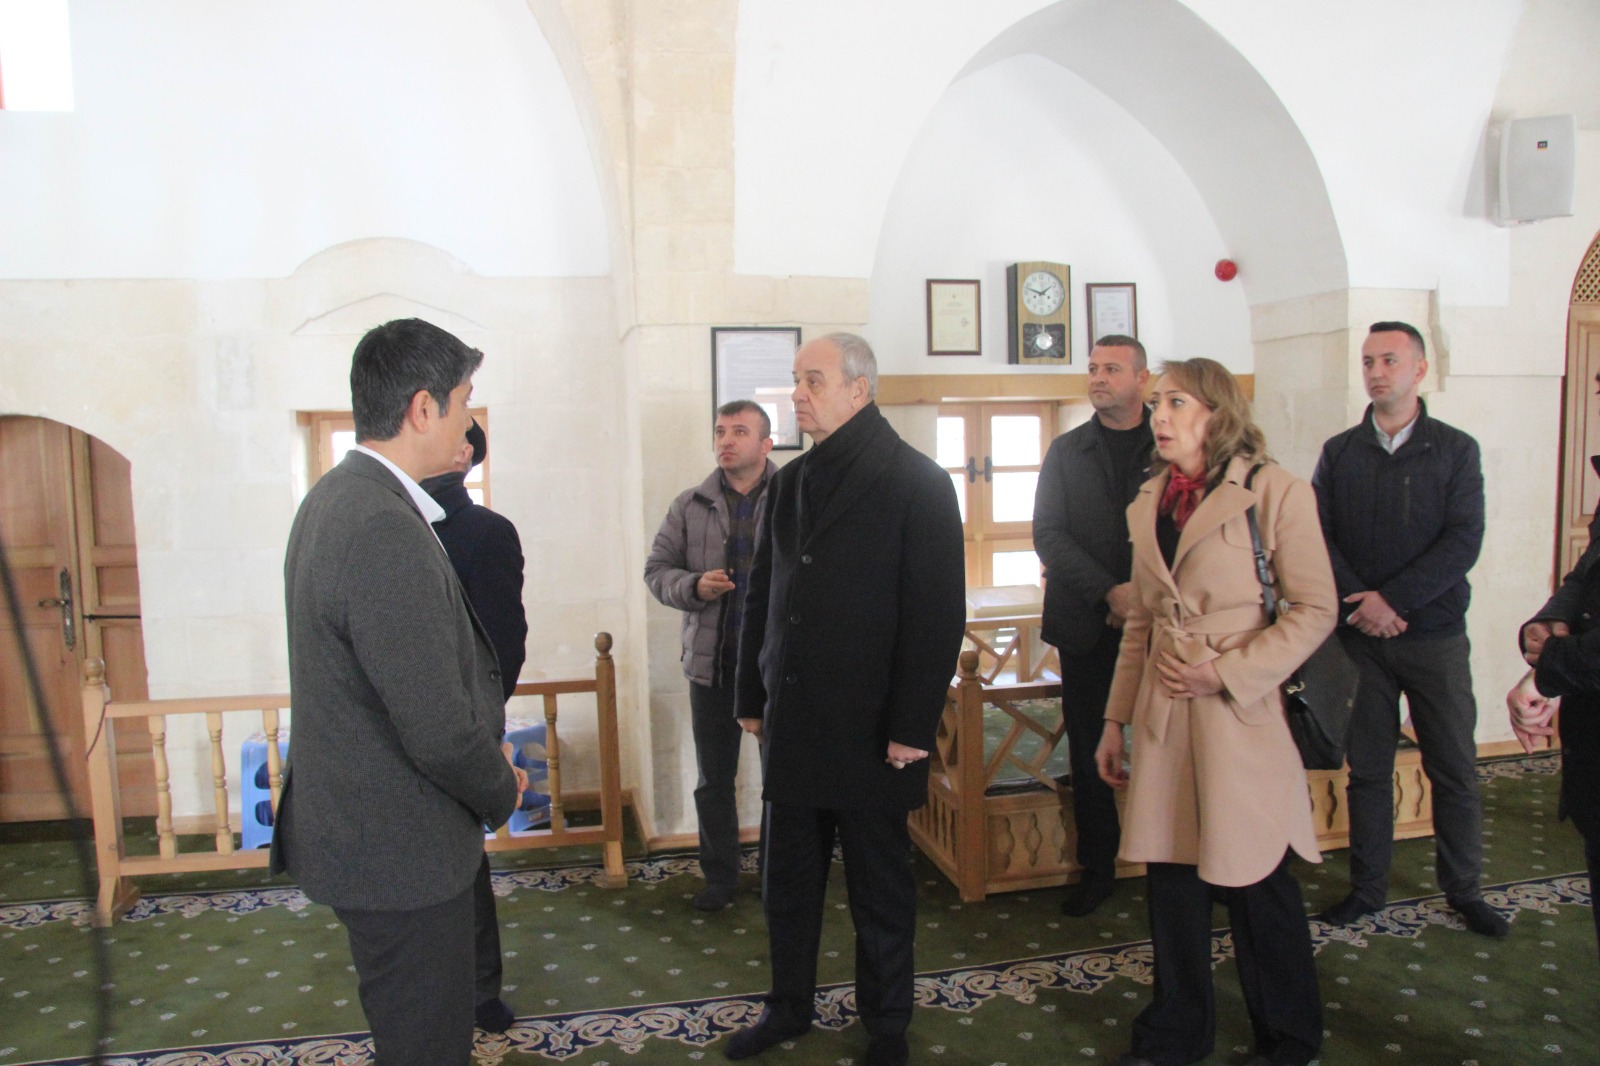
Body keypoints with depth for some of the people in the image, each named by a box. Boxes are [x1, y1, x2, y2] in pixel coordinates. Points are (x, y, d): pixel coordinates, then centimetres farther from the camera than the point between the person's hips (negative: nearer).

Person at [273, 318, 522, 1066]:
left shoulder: (334, 497, 6)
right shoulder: (387, 532, -28)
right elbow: (438, 733, -26)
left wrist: (485, 735, 8)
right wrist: (504, 792, -6)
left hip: (355, 826, 10)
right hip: (396, 848, -10)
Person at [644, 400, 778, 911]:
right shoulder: (690, 505, 4)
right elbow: (657, 569, 6)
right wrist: (694, 586, -12)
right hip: (712, 662, 3)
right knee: (713, 779, 13)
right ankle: (719, 875, 30)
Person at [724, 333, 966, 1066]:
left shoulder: (917, 483, -9)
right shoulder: (789, 483, 11)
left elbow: (938, 613, -13)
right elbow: (762, 597, 14)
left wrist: (912, 727, -16)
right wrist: (752, 696, 11)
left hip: (871, 729, -5)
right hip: (793, 723, 6)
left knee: (880, 891, 11)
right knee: (787, 882, 16)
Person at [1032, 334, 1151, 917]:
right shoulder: (1065, 451, 9)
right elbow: (1048, 534, 0)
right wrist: (1108, 591, -13)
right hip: (1088, 623, 2)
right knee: (1089, 751, 6)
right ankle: (1097, 869, 18)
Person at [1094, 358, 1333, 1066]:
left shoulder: (1273, 490, -6)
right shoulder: (1148, 503, 11)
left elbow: (1315, 610, -7)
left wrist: (1227, 673, -16)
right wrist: (1115, 720, 13)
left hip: (1238, 715, -5)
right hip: (1163, 715, 5)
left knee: (1254, 881, 6)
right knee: (1171, 874, 12)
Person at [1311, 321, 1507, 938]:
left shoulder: (1455, 450, 2)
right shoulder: (1339, 453, 7)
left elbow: (1463, 541, -8)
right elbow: (1319, 538, -1)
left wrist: (1392, 599, -16)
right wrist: (1358, 603, -15)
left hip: (1436, 637, -1)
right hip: (1361, 636, 1)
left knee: (1454, 769, 6)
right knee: (1367, 767, 8)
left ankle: (1463, 889, 23)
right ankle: (1367, 887, 20)